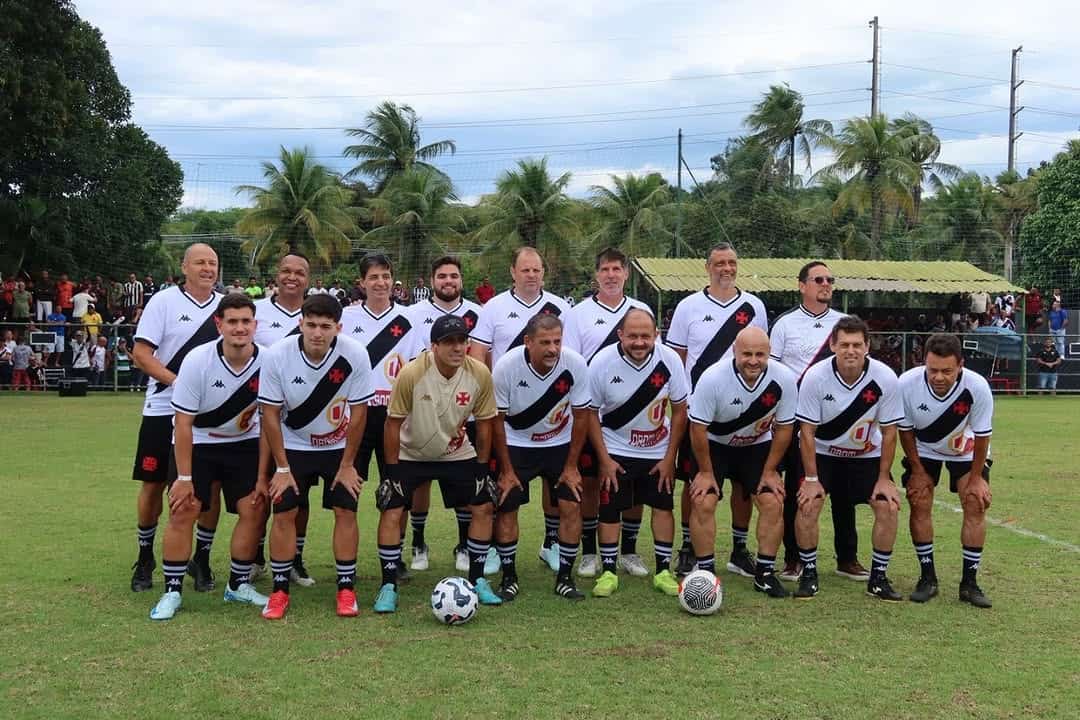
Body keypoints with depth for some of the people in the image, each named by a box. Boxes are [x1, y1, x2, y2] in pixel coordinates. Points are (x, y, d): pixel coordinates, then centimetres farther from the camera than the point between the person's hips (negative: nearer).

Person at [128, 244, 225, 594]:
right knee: (153, 484, 6)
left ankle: (202, 559, 18)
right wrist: (178, 382, -21)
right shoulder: (163, 301, -4)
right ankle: (145, 558, 23)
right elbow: (141, 352, -10)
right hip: (163, 410, -3)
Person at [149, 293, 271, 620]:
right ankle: (172, 591, 3)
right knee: (183, 512, -10)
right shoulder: (197, 361, -23)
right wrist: (184, 477, -17)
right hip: (198, 444, -2)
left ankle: (239, 585, 16)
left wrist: (262, 476, -8)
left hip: (245, 443, 2)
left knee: (255, 510, -3)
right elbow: (184, 423, -18)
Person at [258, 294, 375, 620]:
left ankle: (346, 589, 7)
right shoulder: (277, 355, -23)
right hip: (293, 445, 0)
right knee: (284, 513, -5)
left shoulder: (355, 355, -24)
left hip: (339, 445, 0)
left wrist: (347, 464, -9)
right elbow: (270, 414, -13)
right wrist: (282, 468, -10)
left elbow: (358, 412, -13)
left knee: (345, 511, -5)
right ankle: (280, 590, 9)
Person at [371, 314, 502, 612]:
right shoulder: (412, 374, -27)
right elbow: (393, 423, -17)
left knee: (484, 507, -2)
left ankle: (477, 581, 15)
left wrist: (482, 466, -2)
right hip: (410, 454, -2)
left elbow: (484, 422, -5)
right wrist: (392, 470, -14)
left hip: (457, 453, 3)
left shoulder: (480, 374, -19)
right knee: (391, 512, -12)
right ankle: (389, 588, 1)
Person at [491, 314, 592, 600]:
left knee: (572, 506, -7)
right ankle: (508, 577, 11)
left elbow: (580, 416, -8)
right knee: (506, 507, -6)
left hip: (560, 444, 1)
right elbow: (497, 420, -12)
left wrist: (571, 466, -6)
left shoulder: (575, 365, -21)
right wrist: (506, 470, -9)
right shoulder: (506, 367, -24)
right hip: (516, 444, -1)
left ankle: (564, 577, 8)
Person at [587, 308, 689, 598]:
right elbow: (591, 413, -9)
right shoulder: (603, 362, -20)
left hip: (658, 452, 1)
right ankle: (608, 572, 9)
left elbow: (679, 410, -5)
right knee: (609, 509, -3)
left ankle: (663, 571, 13)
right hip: (615, 451, -1)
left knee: (663, 506, 2)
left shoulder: (670, 360, -17)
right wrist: (604, 459, -10)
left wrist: (670, 457, -5)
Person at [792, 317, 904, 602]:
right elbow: (807, 431, -16)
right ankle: (809, 574, 2)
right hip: (821, 452, -1)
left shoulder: (885, 378, -21)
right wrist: (811, 479, -16)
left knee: (888, 507, -10)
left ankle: (878, 577, 8)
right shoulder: (815, 376, -24)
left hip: (867, 453, 2)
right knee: (808, 504, -17)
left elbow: (888, 432, -10)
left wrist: (884, 479, -9)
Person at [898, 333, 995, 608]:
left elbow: (981, 435, -18)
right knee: (919, 504, -9)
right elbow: (905, 430, -14)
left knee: (976, 505, -9)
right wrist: (918, 471, -9)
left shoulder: (977, 387, -35)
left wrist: (976, 477, -10)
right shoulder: (907, 384, -33)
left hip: (966, 451, 0)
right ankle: (927, 577, 5)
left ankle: (970, 582, 2)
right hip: (923, 449, 0)